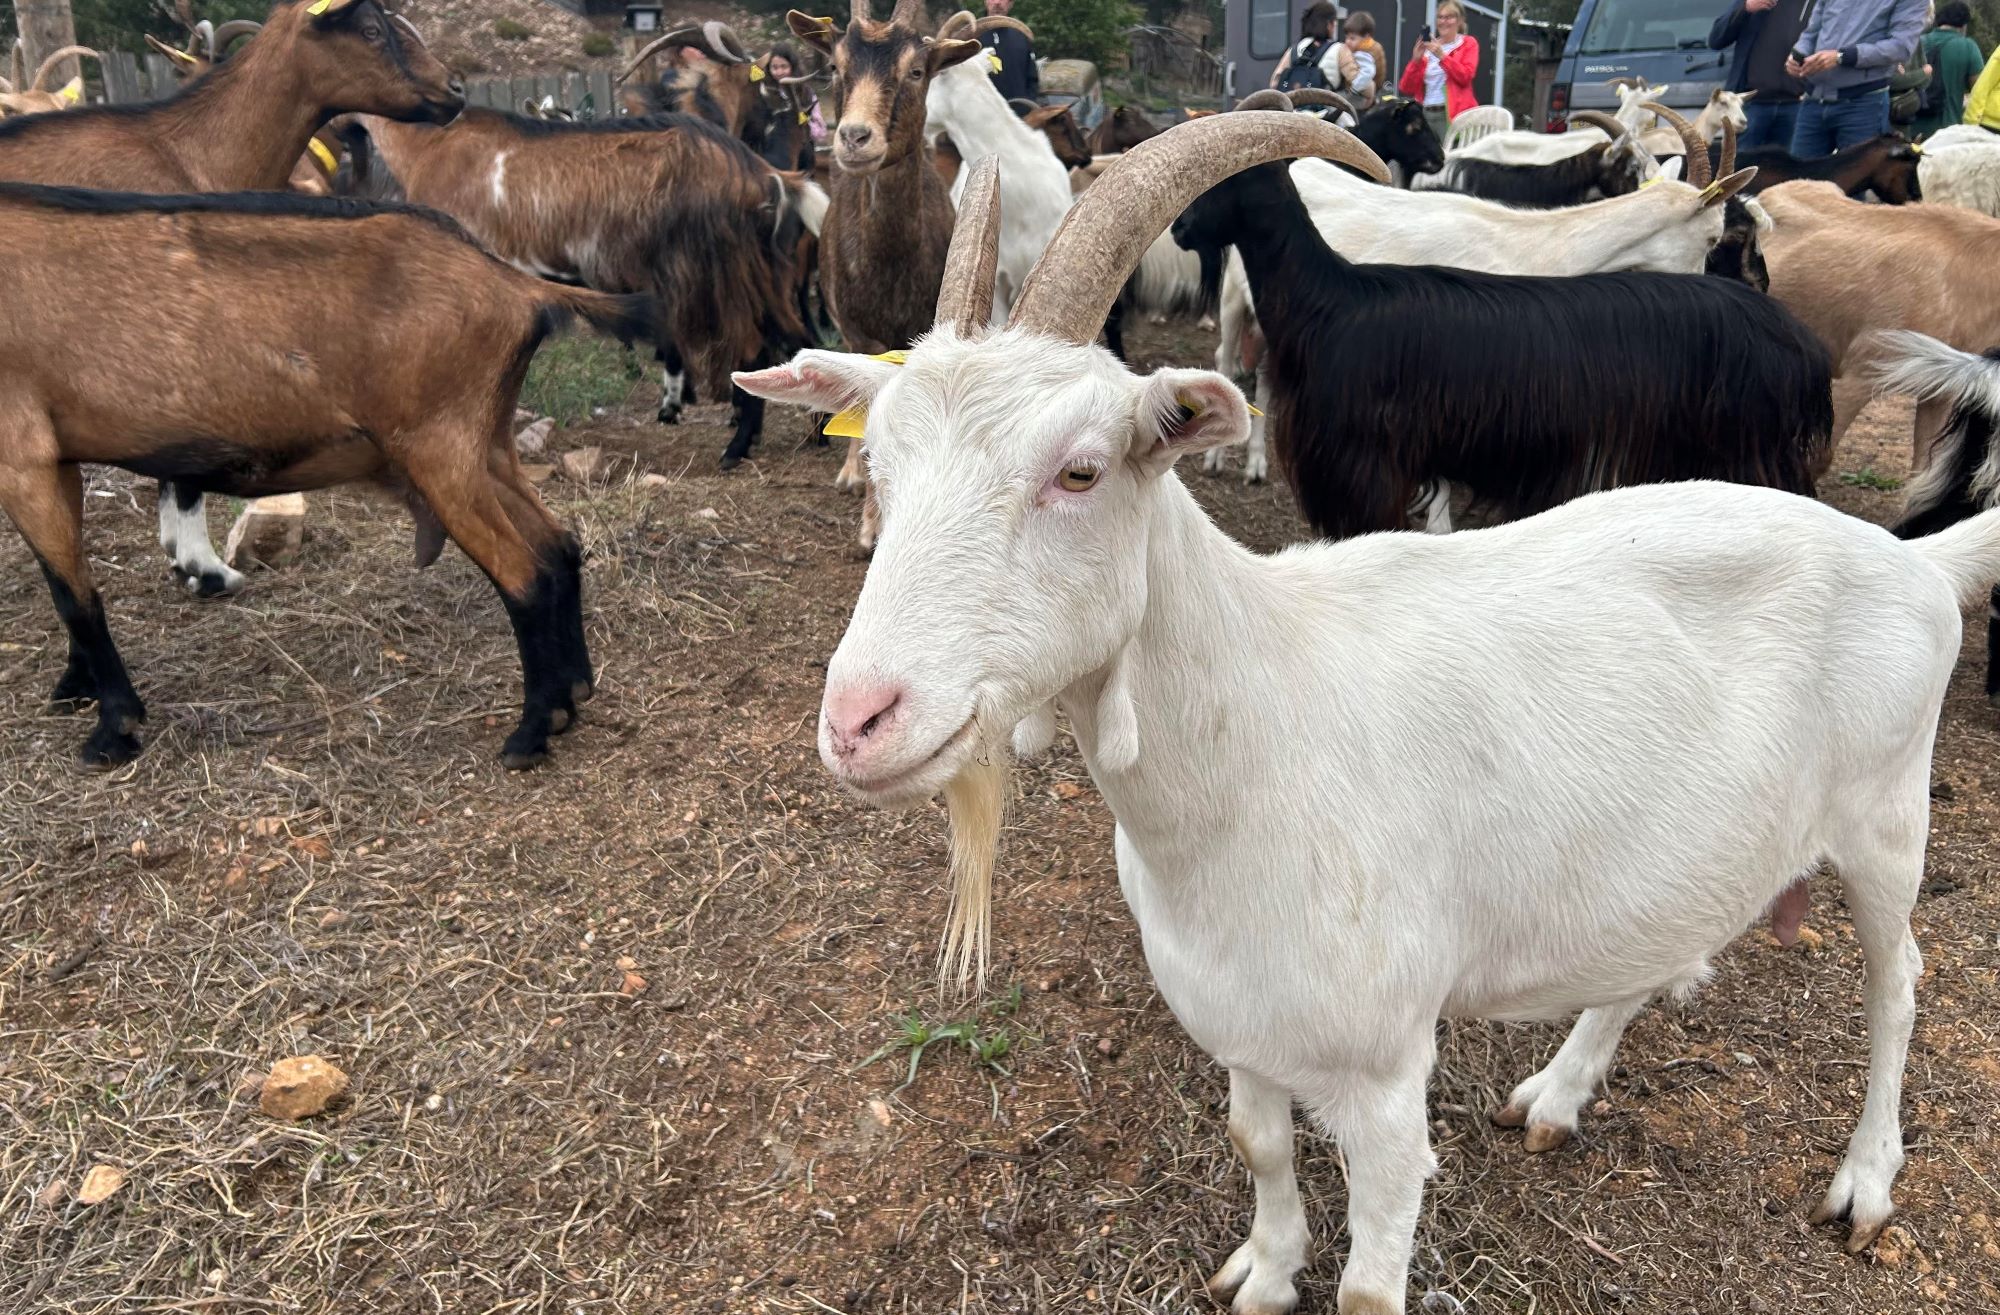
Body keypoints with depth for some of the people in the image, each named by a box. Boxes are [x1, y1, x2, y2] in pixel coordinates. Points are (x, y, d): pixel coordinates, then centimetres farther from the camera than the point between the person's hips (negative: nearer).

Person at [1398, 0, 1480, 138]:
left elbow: (1465, 77, -7)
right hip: (1425, 114, 4)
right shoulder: (1427, 48, 19)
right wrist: (1416, 60, -2)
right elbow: (1406, 88, 11)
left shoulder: (1468, 43, 11)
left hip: (1453, 113, -4)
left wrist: (1442, 56, -14)